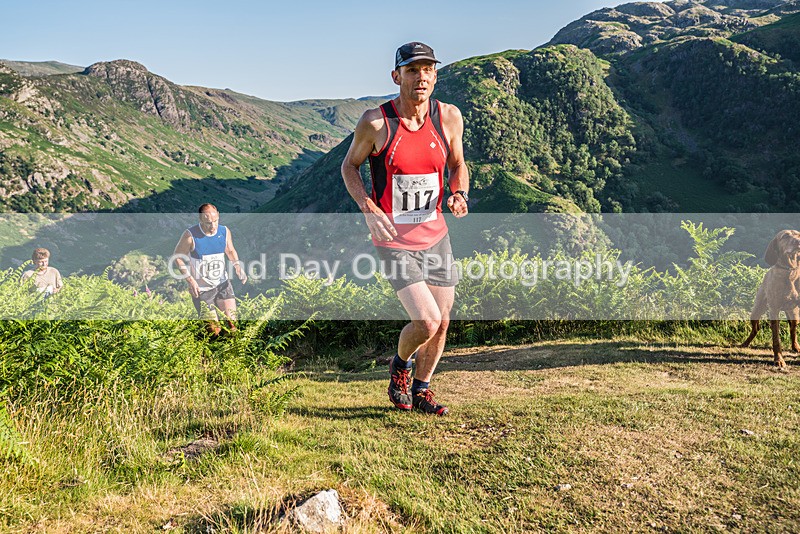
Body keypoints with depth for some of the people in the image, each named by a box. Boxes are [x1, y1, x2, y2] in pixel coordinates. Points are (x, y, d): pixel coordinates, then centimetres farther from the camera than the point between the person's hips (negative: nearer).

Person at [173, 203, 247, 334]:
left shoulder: (225, 231, -5)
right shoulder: (190, 235, -19)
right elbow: (178, 256, -9)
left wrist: (238, 265, -7)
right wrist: (190, 280, -19)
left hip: (223, 284, 4)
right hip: (201, 289, -4)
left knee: (232, 322, 0)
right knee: (214, 331, -2)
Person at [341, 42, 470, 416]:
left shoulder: (449, 117, -3)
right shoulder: (375, 122, -13)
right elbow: (349, 165, 1)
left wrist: (460, 194, -8)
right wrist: (368, 209, -15)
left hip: (435, 234, 5)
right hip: (393, 239, -4)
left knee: (442, 323, 9)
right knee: (426, 321, -15)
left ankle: (421, 390, 33)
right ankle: (400, 364, 20)